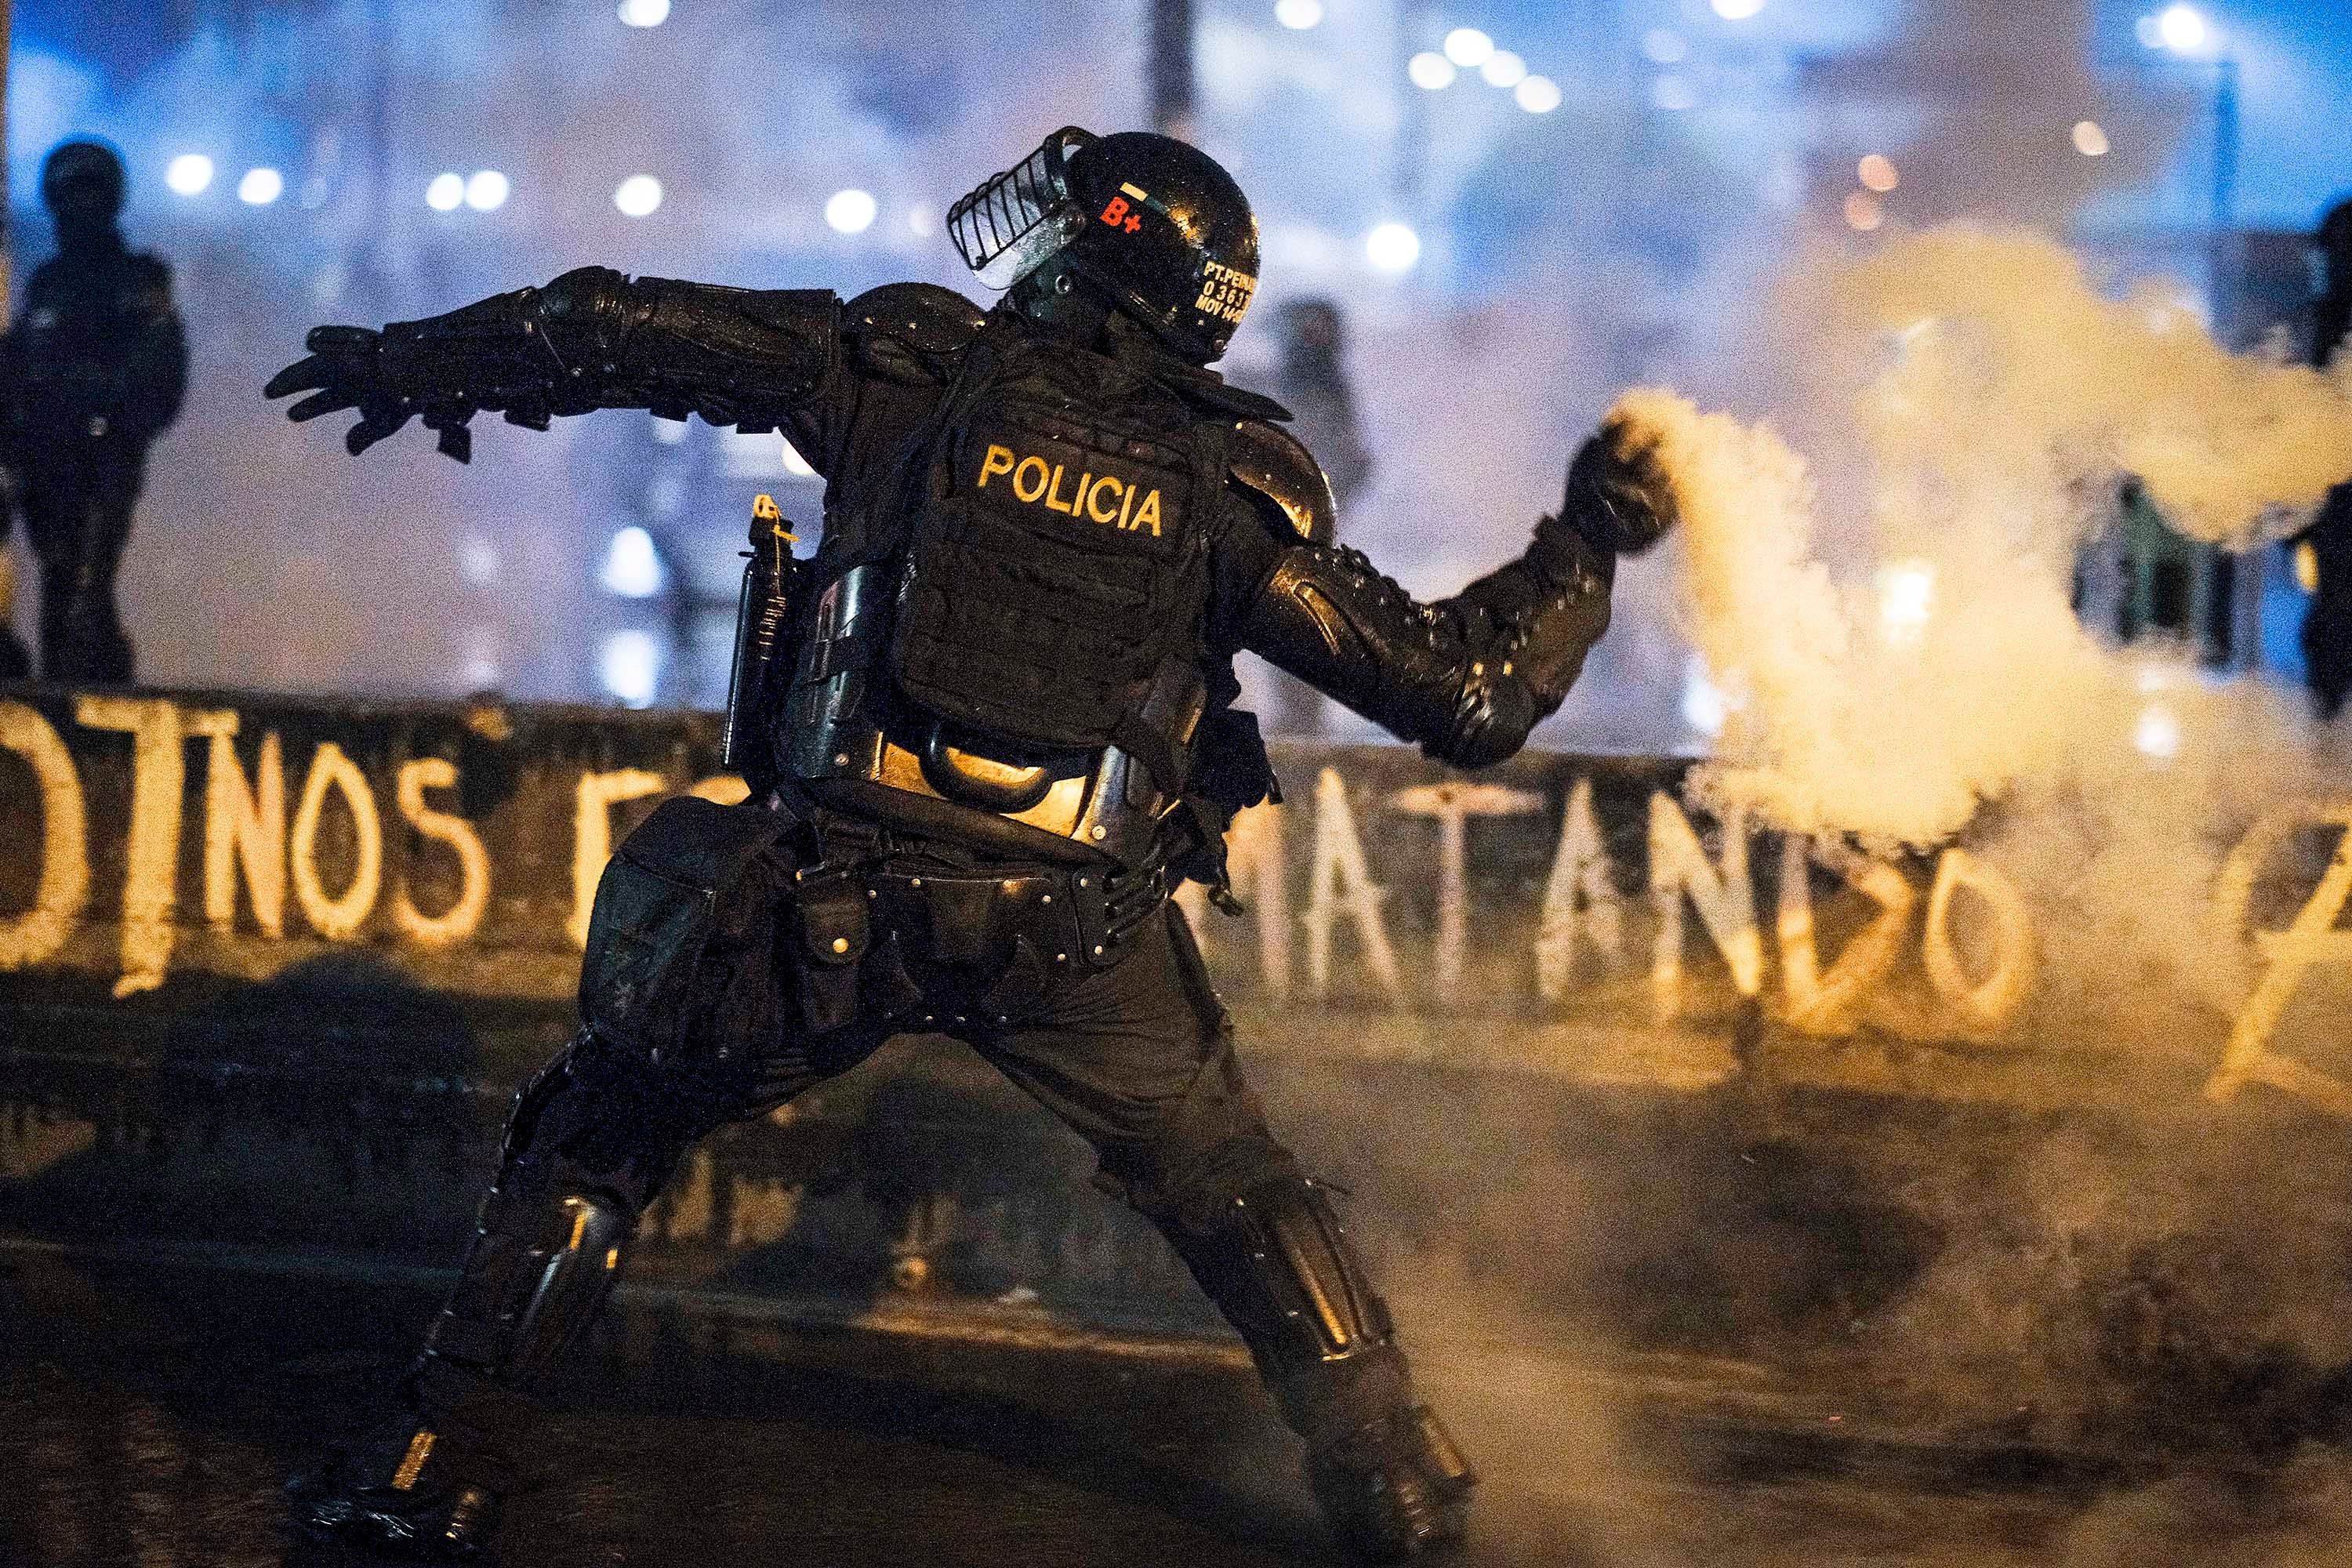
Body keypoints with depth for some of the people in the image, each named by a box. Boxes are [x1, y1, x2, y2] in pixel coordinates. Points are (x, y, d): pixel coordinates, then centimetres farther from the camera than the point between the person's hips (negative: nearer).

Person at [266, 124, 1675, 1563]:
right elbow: (1465, 690, 5)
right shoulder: (1232, 484, 5)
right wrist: (1588, 546, 21)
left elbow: (617, 326, 6)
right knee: (1232, 1187, 27)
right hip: (1082, 943, 1)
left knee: (603, 1129, 19)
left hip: (834, 902, -1)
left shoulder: (914, 368, 4)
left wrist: (420, 361, 23)